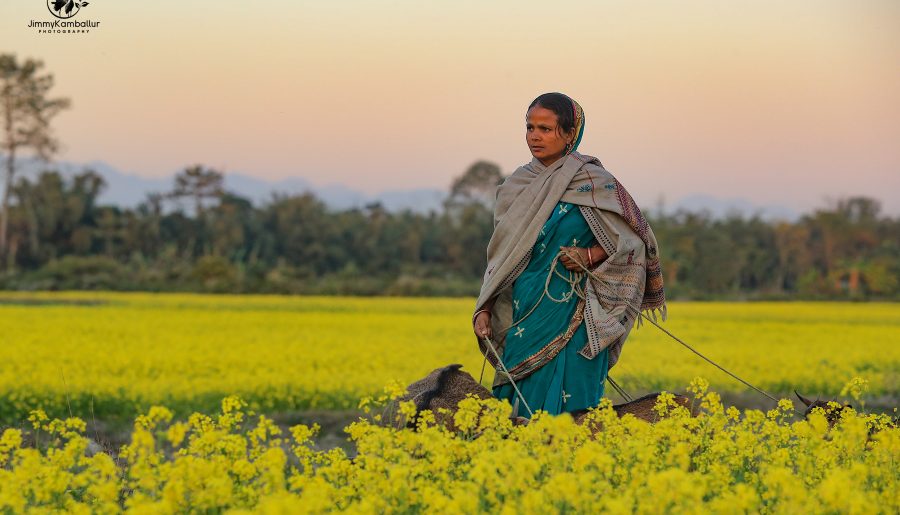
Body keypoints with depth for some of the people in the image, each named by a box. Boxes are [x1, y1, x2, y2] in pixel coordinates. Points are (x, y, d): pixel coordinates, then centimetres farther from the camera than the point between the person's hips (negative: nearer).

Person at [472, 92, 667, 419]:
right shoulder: (516, 187, 10)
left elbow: (635, 240, -1)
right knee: (521, 406, 3)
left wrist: (590, 256, -16)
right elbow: (501, 257, 15)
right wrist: (484, 310, 6)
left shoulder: (592, 181, -5)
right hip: (524, 318, 5)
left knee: (565, 406, -9)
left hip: (572, 317, -5)